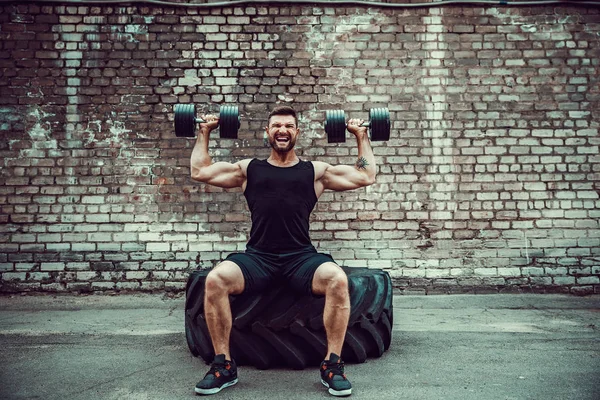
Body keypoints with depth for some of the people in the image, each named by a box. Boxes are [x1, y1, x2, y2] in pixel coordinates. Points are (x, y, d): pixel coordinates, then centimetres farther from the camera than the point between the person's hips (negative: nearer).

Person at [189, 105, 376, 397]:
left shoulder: (315, 171, 16)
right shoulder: (249, 169, 18)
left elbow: (366, 176, 18)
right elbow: (199, 171, 22)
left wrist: (361, 136, 22)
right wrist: (204, 132, 28)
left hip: (301, 256, 0)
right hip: (257, 256, 1)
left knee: (338, 280, -32)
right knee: (215, 280, -28)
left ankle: (333, 365, -13)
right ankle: (224, 365, -8)